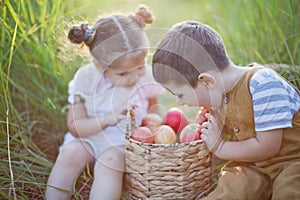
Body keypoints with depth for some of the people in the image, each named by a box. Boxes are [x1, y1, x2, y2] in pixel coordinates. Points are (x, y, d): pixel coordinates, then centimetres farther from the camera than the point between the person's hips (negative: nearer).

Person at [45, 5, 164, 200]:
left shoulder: (146, 76, -12)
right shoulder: (86, 78, -14)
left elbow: (153, 104, 11)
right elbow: (75, 126, -13)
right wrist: (108, 118, -28)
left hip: (125, 142, -1)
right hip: (89, 137, 1)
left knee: (110, 161, -31)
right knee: (70, 153, -27)